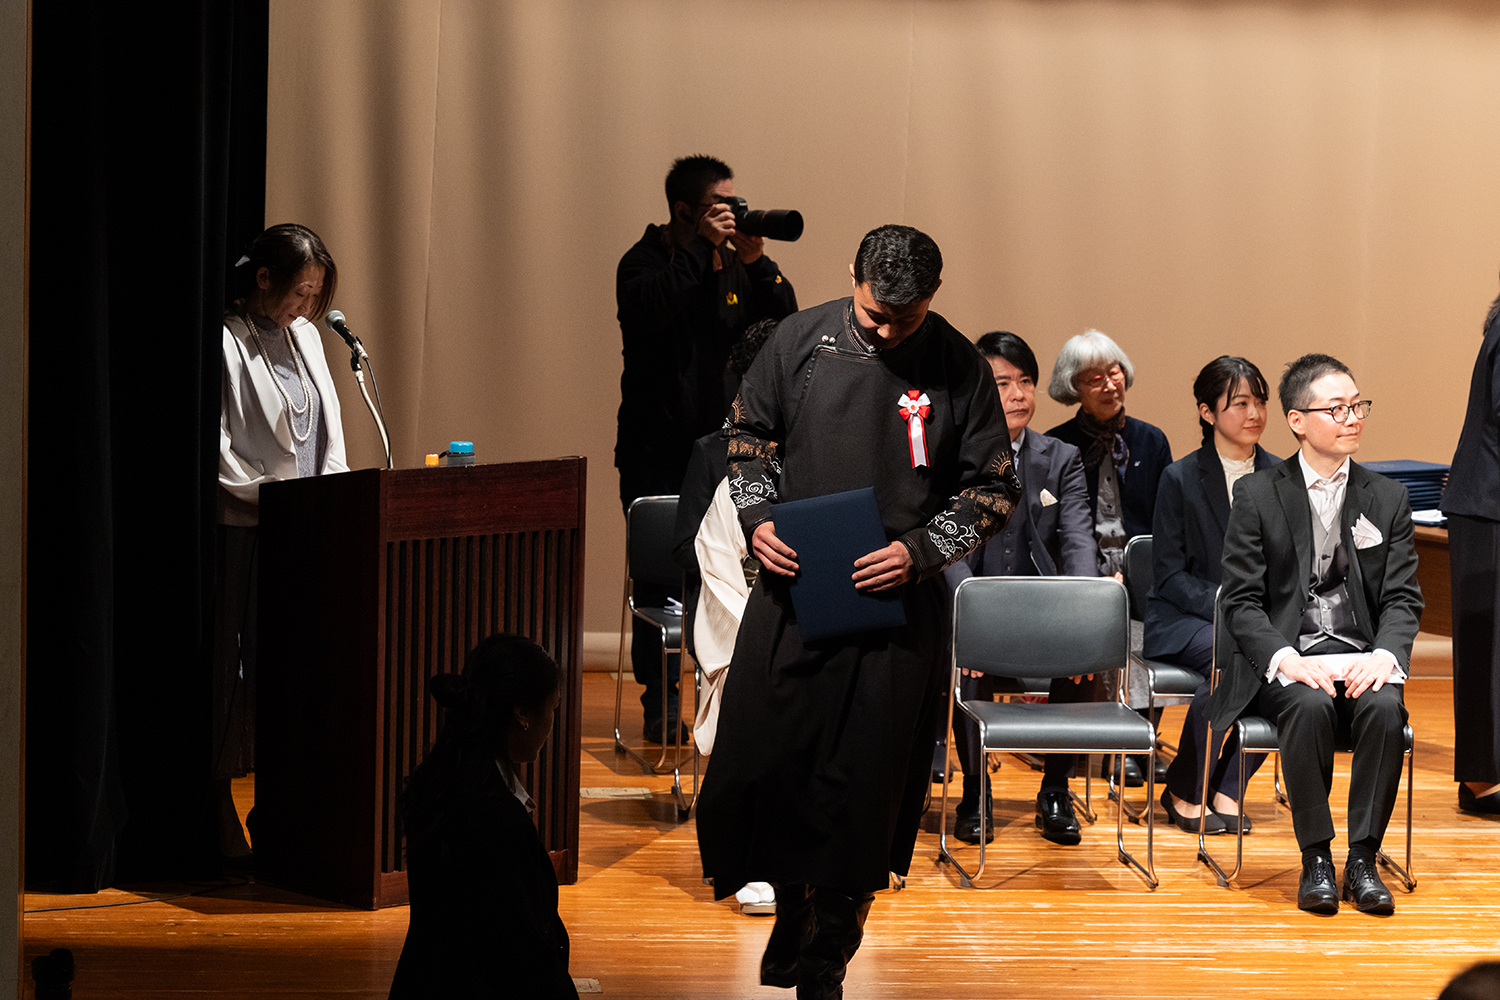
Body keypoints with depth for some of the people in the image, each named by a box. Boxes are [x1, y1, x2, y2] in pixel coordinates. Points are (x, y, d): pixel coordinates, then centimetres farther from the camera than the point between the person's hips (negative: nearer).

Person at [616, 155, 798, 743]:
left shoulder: (736, 264, 11)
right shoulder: (647, 260, -3)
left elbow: (784, 322, 2)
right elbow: (646, 309, -25)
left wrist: (755, 261, -11)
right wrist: (701, 248, -21)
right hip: (657, 448, -4)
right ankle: (660, 705, 5)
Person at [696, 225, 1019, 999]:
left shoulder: (958, 369, -4)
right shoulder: (803, 339, 0)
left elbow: (993, 489, 1)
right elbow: (748, 431, 12)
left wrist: (920, 549, -12)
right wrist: (757, 516, -4)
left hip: (894, 603, -2)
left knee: (862, 786, 0)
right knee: (761, 756, 3)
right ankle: (792, 905, 29)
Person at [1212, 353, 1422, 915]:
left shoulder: (1387, 498, 10)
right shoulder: (1256, 495, 3)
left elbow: (1403, 598, 5)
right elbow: (1241, 601, -2)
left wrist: (1384, 656, -16)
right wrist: (1286, 659, -20)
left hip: (1361, 657, 2)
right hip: (1285, 661, -2)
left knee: (1384, 707, -32)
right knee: (1310, 707, -35)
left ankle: (1363, 858, -22)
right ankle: (1315, 859, -22)